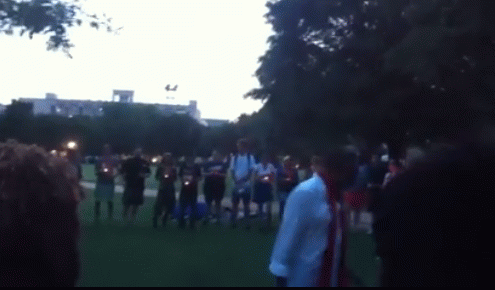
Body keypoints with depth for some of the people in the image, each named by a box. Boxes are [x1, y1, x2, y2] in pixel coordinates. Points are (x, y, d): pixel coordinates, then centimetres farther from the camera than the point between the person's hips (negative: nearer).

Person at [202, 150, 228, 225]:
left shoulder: (223, 164, 7)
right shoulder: (207, 164, 8)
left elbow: (225, 175, 3)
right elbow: (204, 174, 5)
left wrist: (218, 174, -14)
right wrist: (210, 174, -13)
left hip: (219, 186, -1)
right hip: (208, 185, 1)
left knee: (218, 202, 2)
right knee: (208, 202, 0)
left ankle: (218, 218, 6)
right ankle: (207, 218, 6)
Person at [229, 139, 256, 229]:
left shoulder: (250, 157, 3)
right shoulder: (234, 158, 9)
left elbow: (251, 171, -3)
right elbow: (232, 171, 6)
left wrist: (243, 180, -17)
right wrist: (236, 181, -11)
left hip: (246, 184, -2)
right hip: (236, 184, 2)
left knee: (246, 204, 2)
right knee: (235, 203, 2)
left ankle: (247, 221, 6)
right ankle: (234, 221, 8)